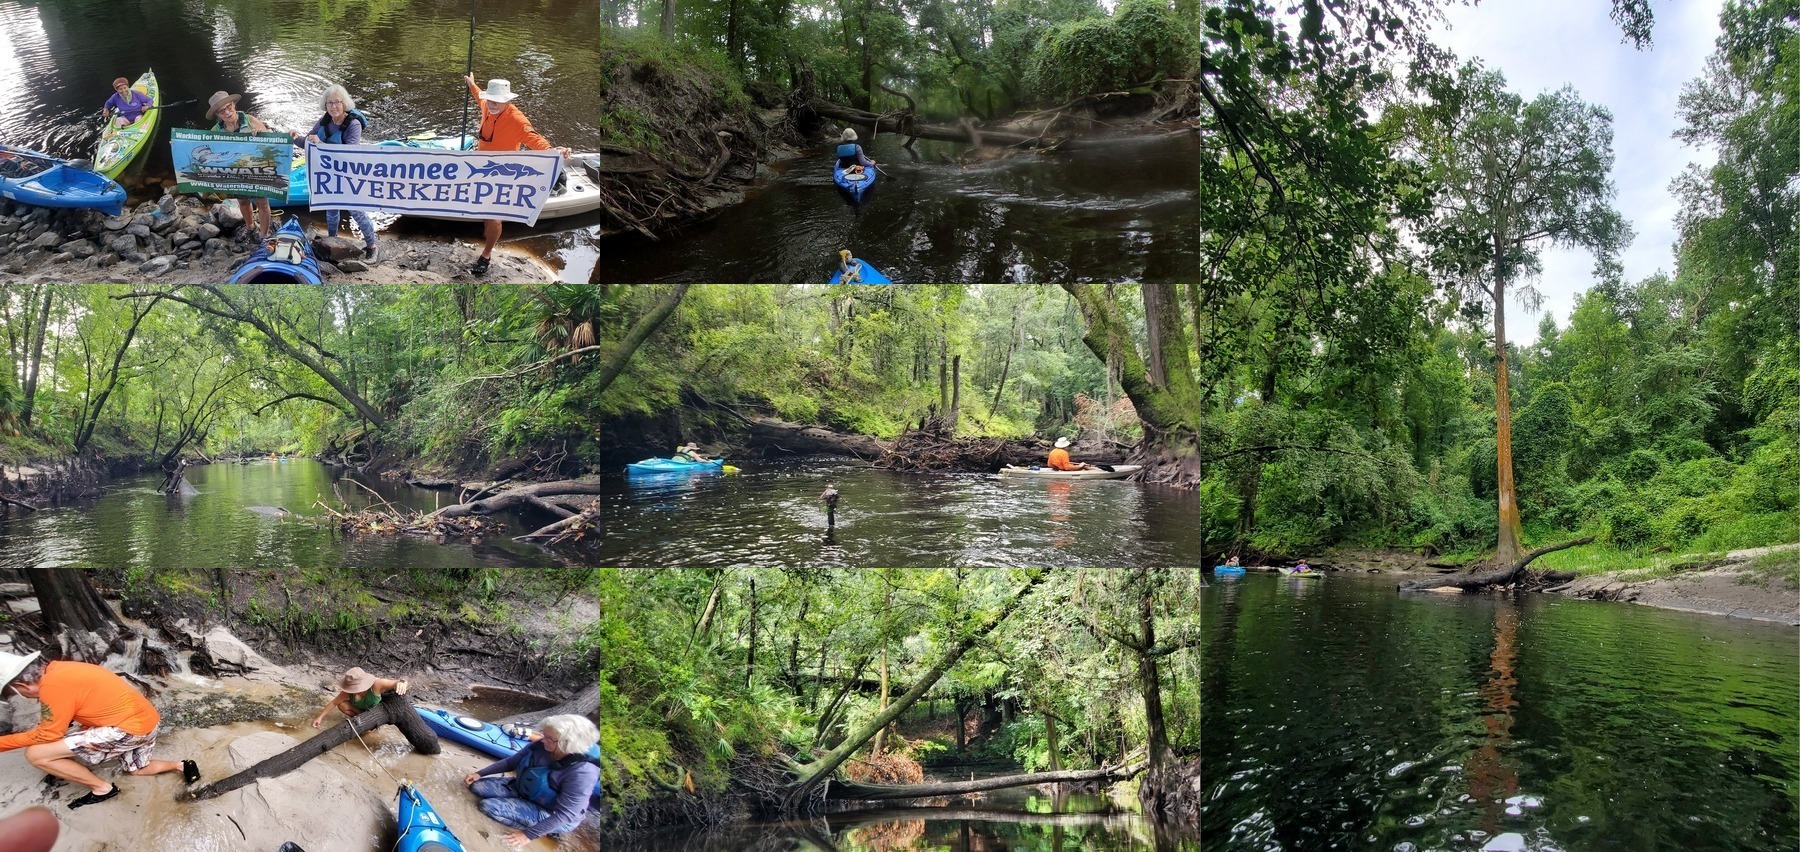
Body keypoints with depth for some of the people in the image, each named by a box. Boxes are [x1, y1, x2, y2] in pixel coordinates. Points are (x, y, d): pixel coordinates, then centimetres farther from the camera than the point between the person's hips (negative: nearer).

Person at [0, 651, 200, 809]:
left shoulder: (52, 684, -18)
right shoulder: (60, 670, 10)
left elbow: (47, 735, -10)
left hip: (131, 728, -10)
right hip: (146, 718, 10)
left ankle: (101, 789, 6)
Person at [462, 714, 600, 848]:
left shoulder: (581, 771, -36)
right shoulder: (541, 746, -16)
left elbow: (565, 814, -30)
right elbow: (510, 762, 3)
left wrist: (529, 835, -25)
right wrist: (479, 773, -2)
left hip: (550, 815, -7)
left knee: (488, 806, -19)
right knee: (476, 786, 2)